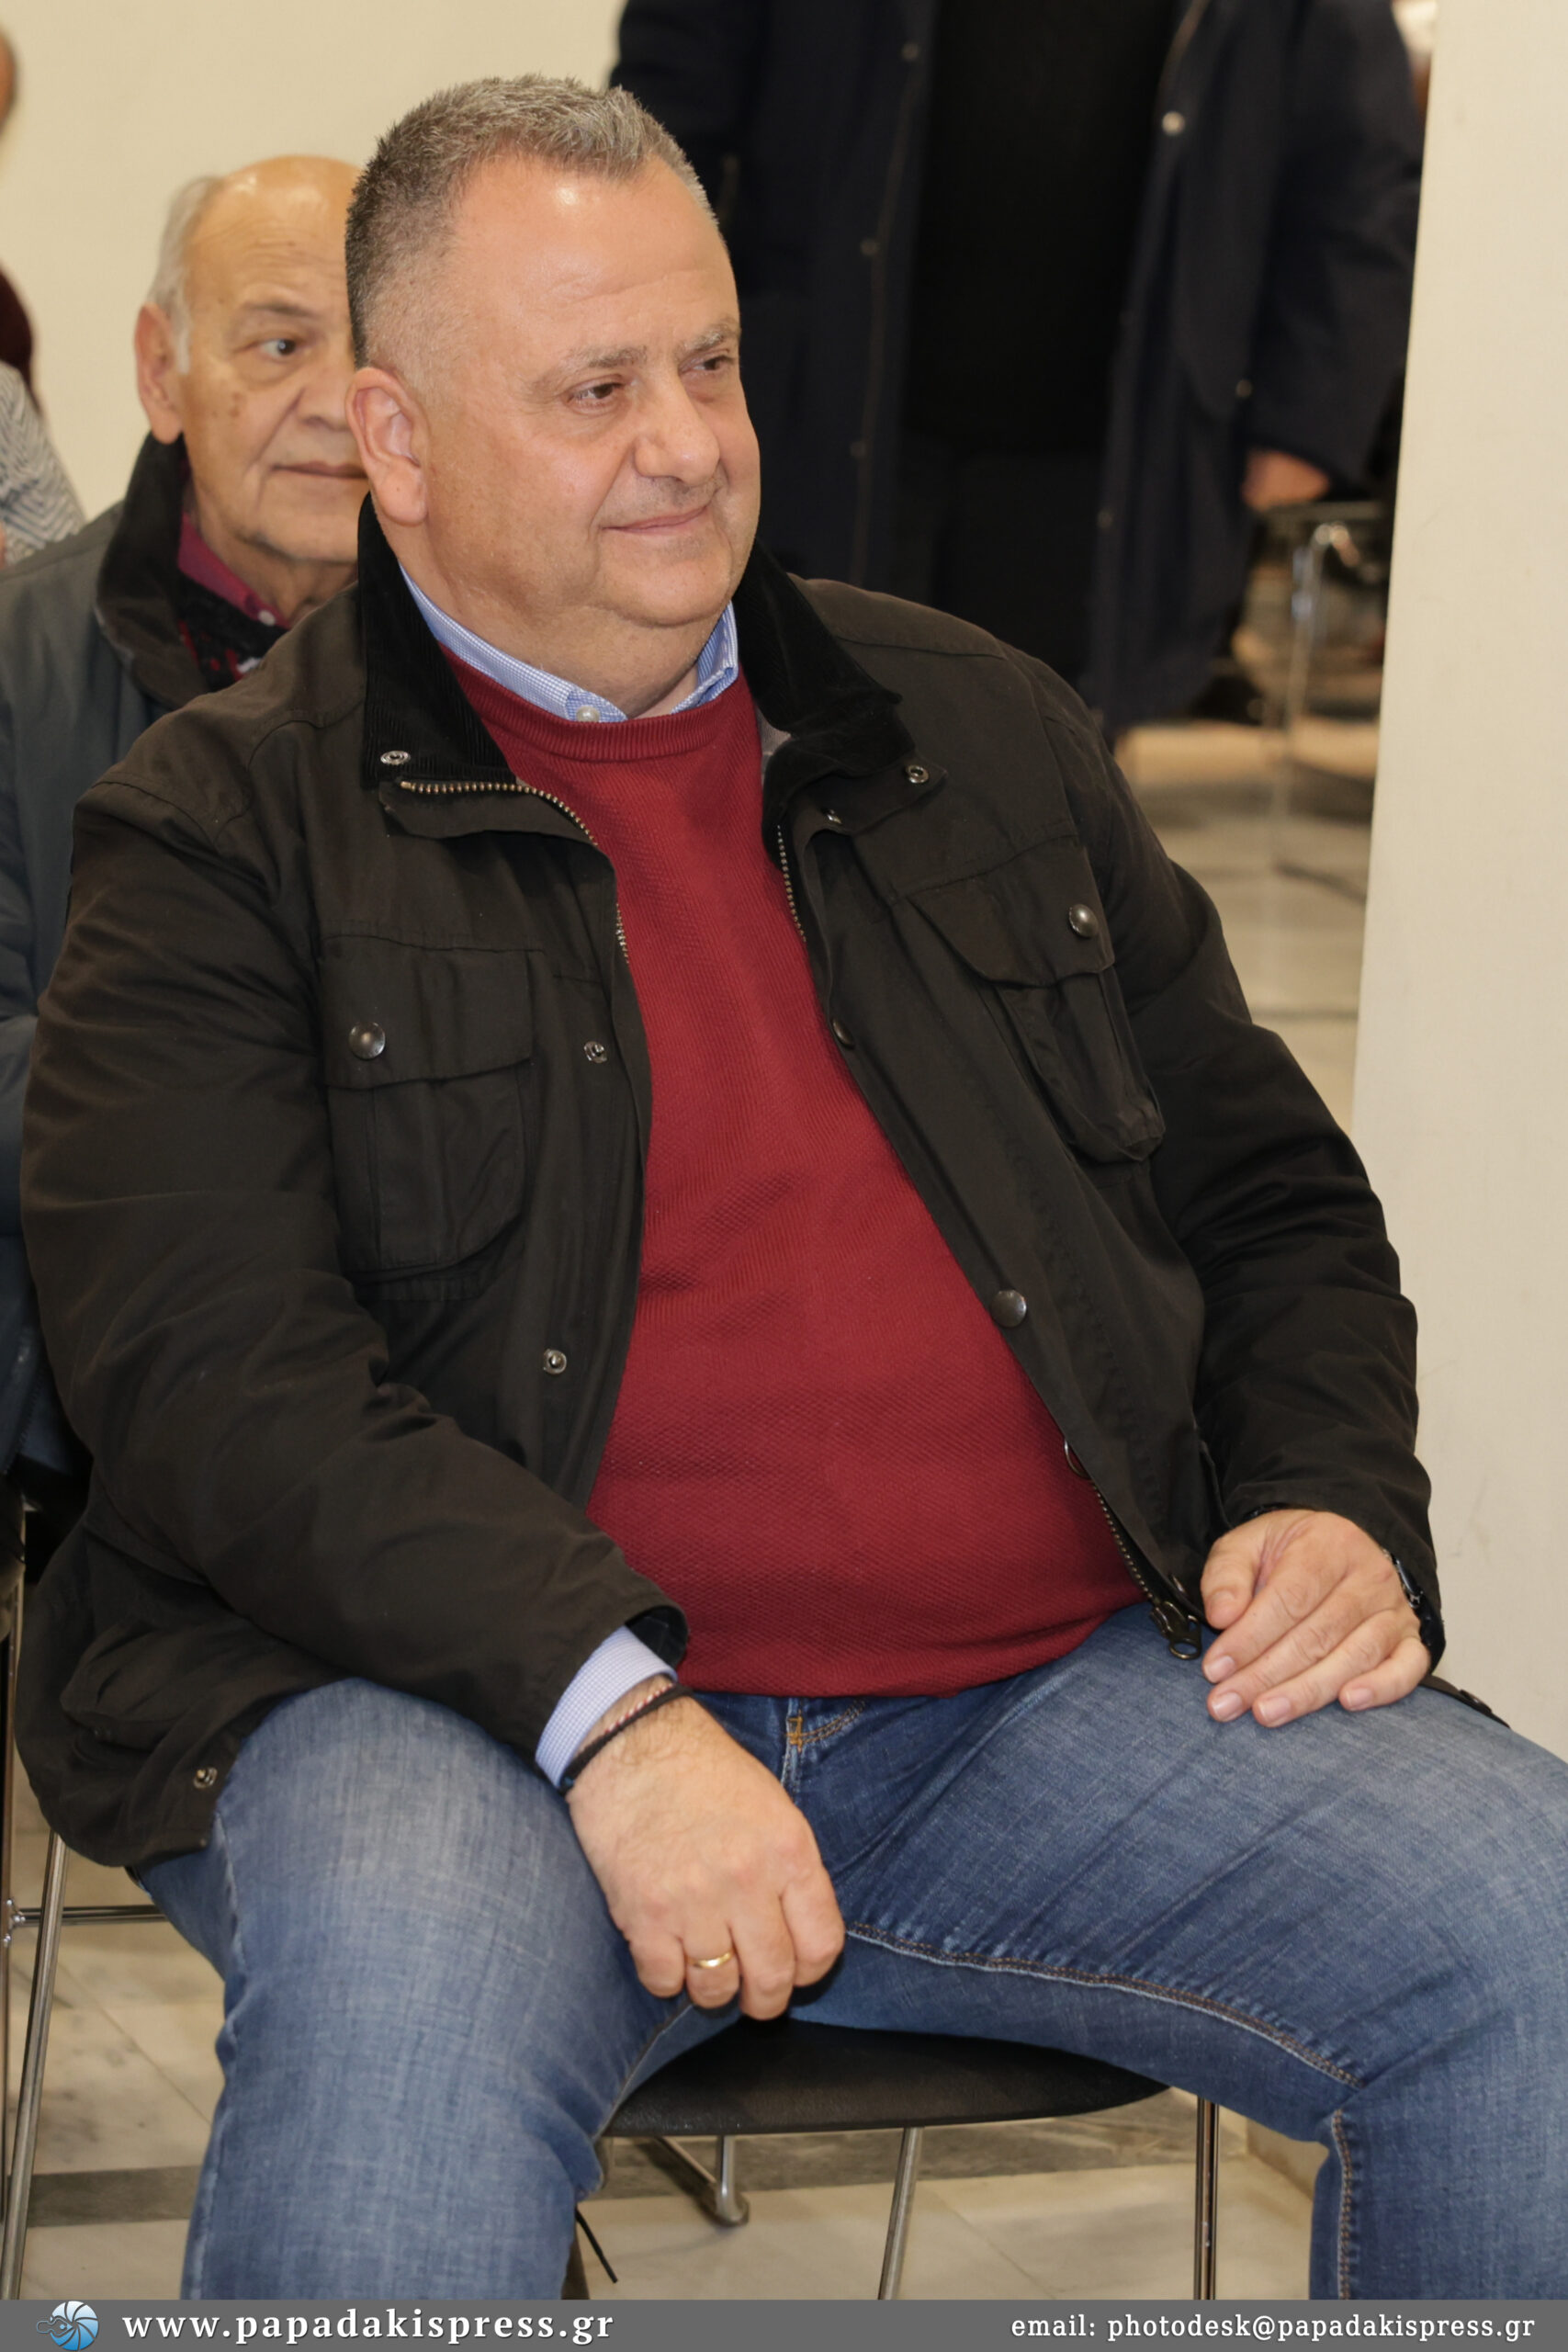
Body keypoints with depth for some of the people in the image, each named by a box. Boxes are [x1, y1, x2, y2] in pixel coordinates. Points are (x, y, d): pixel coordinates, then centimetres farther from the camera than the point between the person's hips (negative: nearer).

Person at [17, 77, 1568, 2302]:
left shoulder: (979, 735, 20)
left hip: (1052, 1697, 4)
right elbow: (212, 1368, -9)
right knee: (399, 2003, -37)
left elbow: (1265, 1183, 26)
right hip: (473, 1702, -4)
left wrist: (1336, 1502, 5)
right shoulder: (224, 832, 4)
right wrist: (605, 1707, -22)